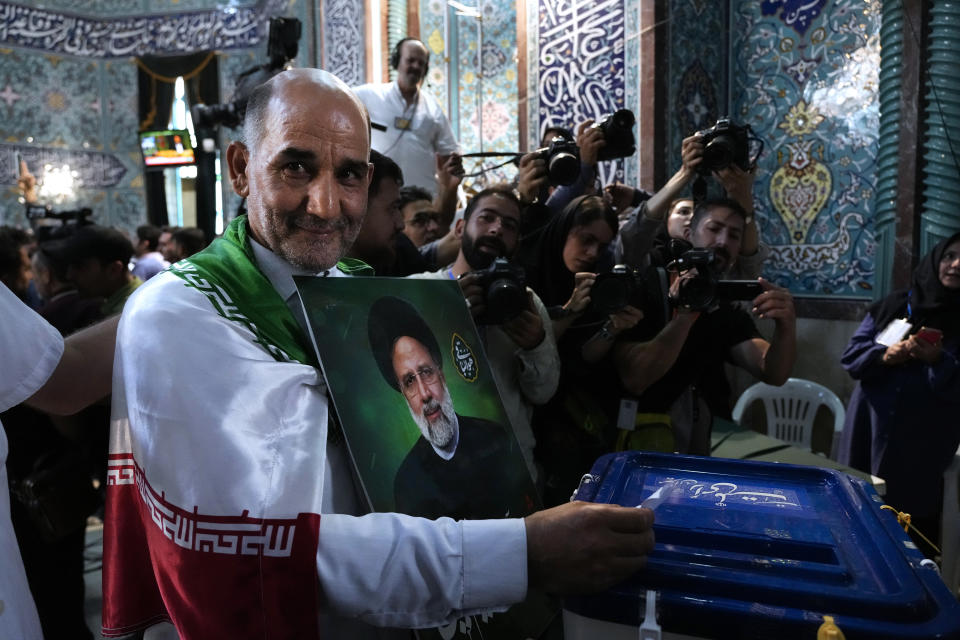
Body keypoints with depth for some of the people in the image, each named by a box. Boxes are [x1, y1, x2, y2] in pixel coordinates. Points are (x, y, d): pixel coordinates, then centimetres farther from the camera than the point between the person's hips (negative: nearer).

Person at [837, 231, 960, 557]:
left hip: (923, 447, -2)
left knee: (911, 536, -1)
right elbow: (850, 355, 5)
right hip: (869, 432, 3)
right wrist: (884, 356, -12)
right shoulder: (893, 305, 7)